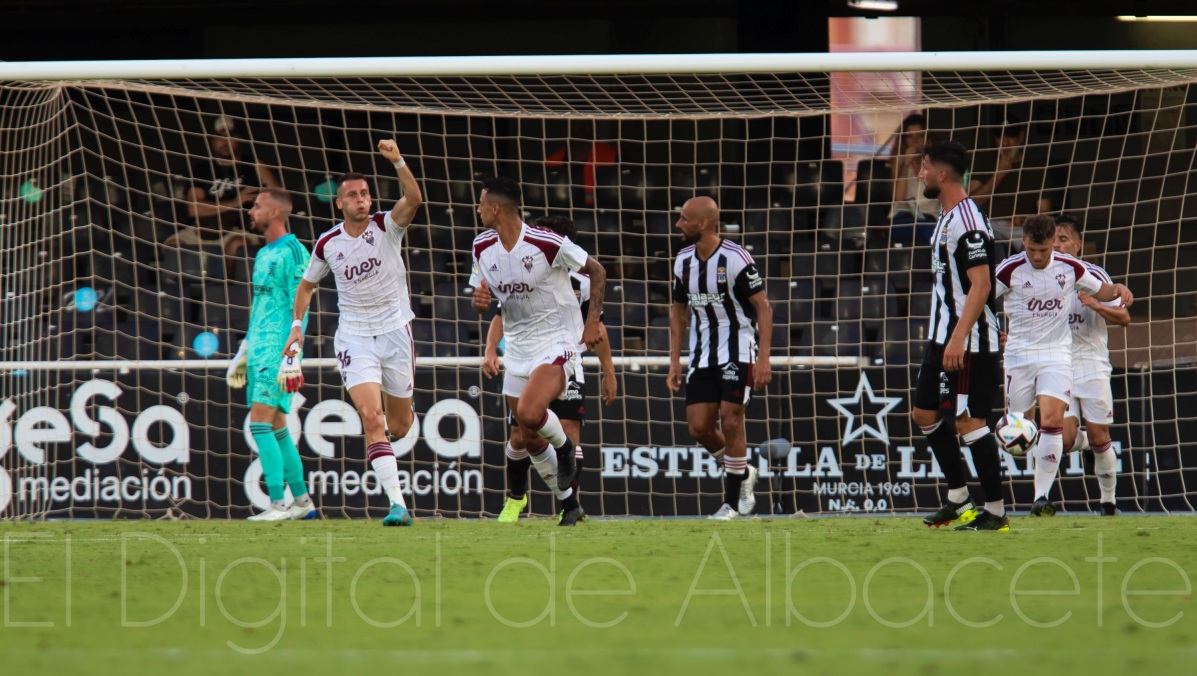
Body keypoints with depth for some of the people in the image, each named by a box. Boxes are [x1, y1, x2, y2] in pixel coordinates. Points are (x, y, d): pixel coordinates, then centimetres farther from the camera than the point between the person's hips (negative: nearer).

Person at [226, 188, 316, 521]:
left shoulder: (292, 252, -10)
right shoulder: (263, 254, 19)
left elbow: (299, 307, -14)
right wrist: (244, 352, 24)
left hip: (278, 352, -9)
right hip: (260, 351, 9)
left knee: (260, 422, -15)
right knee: (276, 428, 9)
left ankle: (278, 504, -16)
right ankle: (302, 502, 15)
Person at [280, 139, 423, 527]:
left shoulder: (386, 226, -4)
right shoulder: (328, 244, 2)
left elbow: (413, 200, -25)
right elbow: (307, 285, 19)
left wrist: (398, 162, -39)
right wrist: (297, 326, 9)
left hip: (395, 332, 0)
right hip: (354, 338, 0)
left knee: (399, 428, 9)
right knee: (371, 418, -19)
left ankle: (393, 411, 49)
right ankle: (397, 504, -22)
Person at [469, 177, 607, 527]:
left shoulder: (546, 243, -18)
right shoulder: (483, 246, 1)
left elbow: (596, 271, -7)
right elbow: (483, 296, 12)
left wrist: (593, 321, -12)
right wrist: (480, 300, -12)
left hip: (557, 341, -7)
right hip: (518, 348, 7)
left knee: (529, 412, -29)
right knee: (527, 439, 8)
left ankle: (563, 446, 4)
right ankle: (569, 504, 25)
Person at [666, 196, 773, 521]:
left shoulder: (735, 259, -16)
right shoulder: (683, 261, 5)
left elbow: (764, 307, -13)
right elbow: (679, 311, 16)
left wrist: (764, 358, -19)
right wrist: (674, 361, 10)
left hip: (739, 350, -6)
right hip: (702, 355, 6)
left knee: (730, 421, -13)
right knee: (699, 426, -2)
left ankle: (732, 501, -3)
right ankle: (742, 473, 23)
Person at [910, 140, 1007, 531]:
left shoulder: (967, 221, -17)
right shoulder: (947, 219, 15)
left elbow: (981, 285, -23)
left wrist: (958, 339, -27)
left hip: (968, 342, -11)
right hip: (943, 337, 11)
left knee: (969, 421, -9)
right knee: (924, 413, 14)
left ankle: (995, 512, -5)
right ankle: (958, 499, 20)